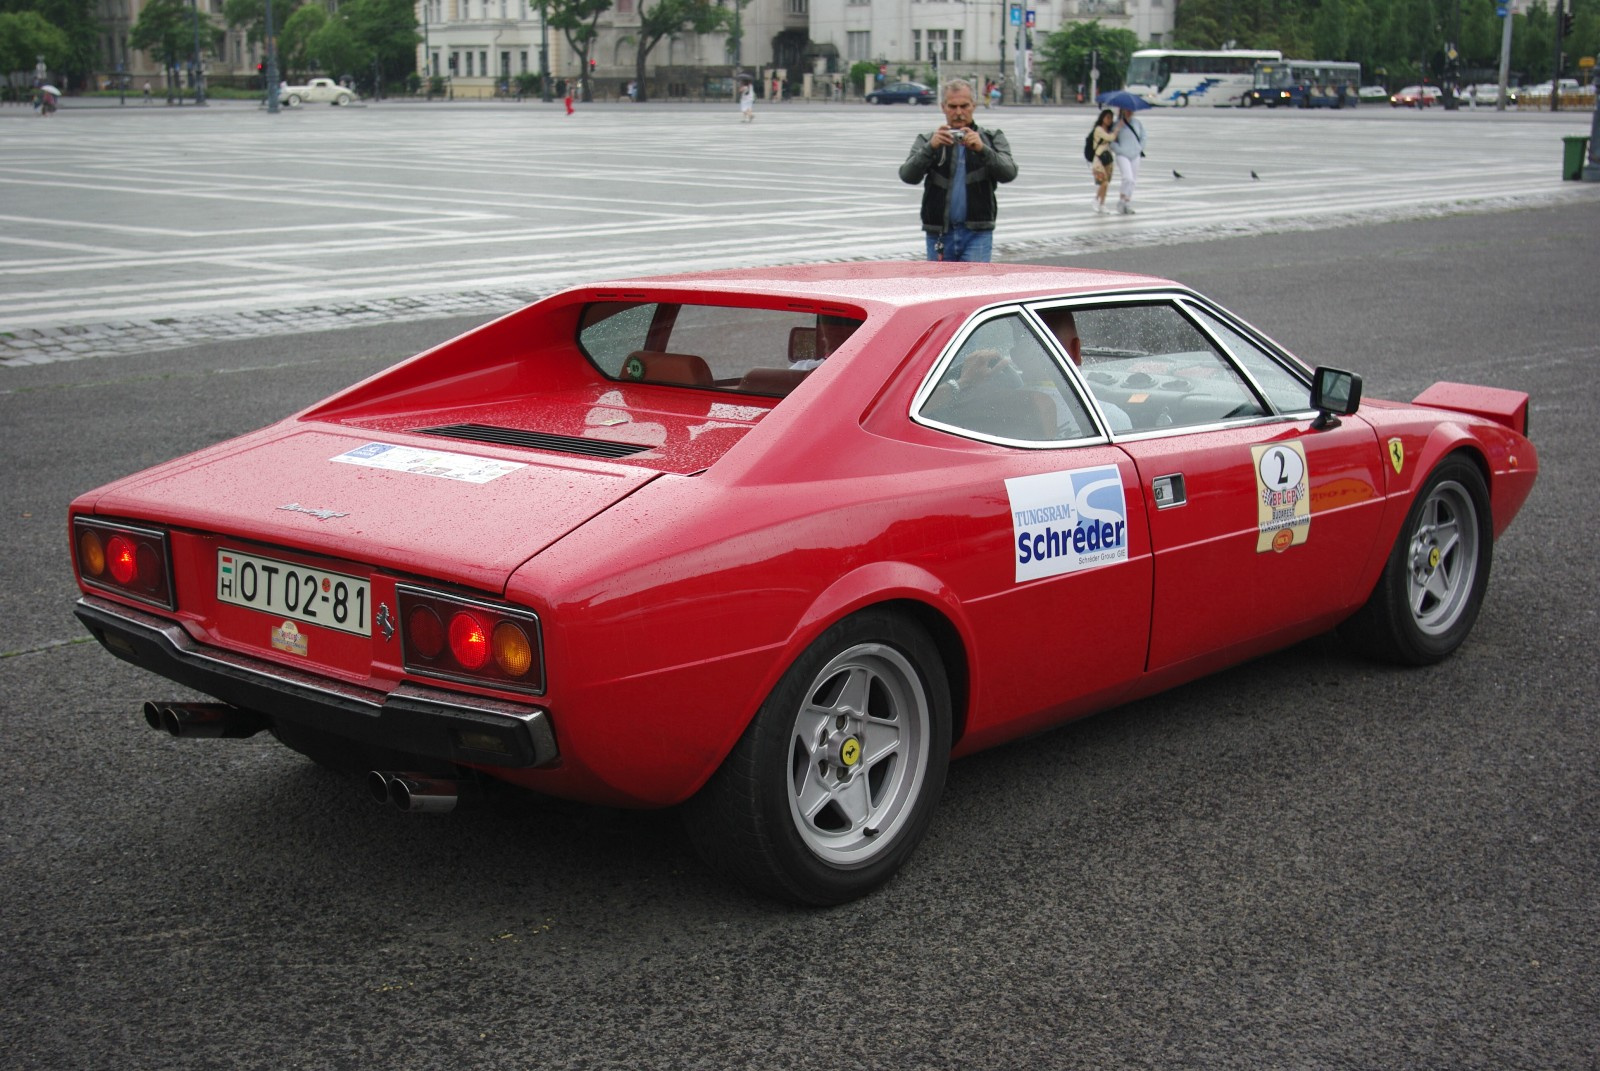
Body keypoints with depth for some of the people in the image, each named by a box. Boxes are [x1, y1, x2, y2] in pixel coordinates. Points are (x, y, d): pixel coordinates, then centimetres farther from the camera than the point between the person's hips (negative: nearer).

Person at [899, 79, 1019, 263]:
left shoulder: (992, 139, 8)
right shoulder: (927, 141, 8)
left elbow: (1008, 173, -10)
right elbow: (908, 175, -9)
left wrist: (982, 149, -27)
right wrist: (931, 148, -26)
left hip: (977, 233, -2)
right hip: (939, 233, 2)